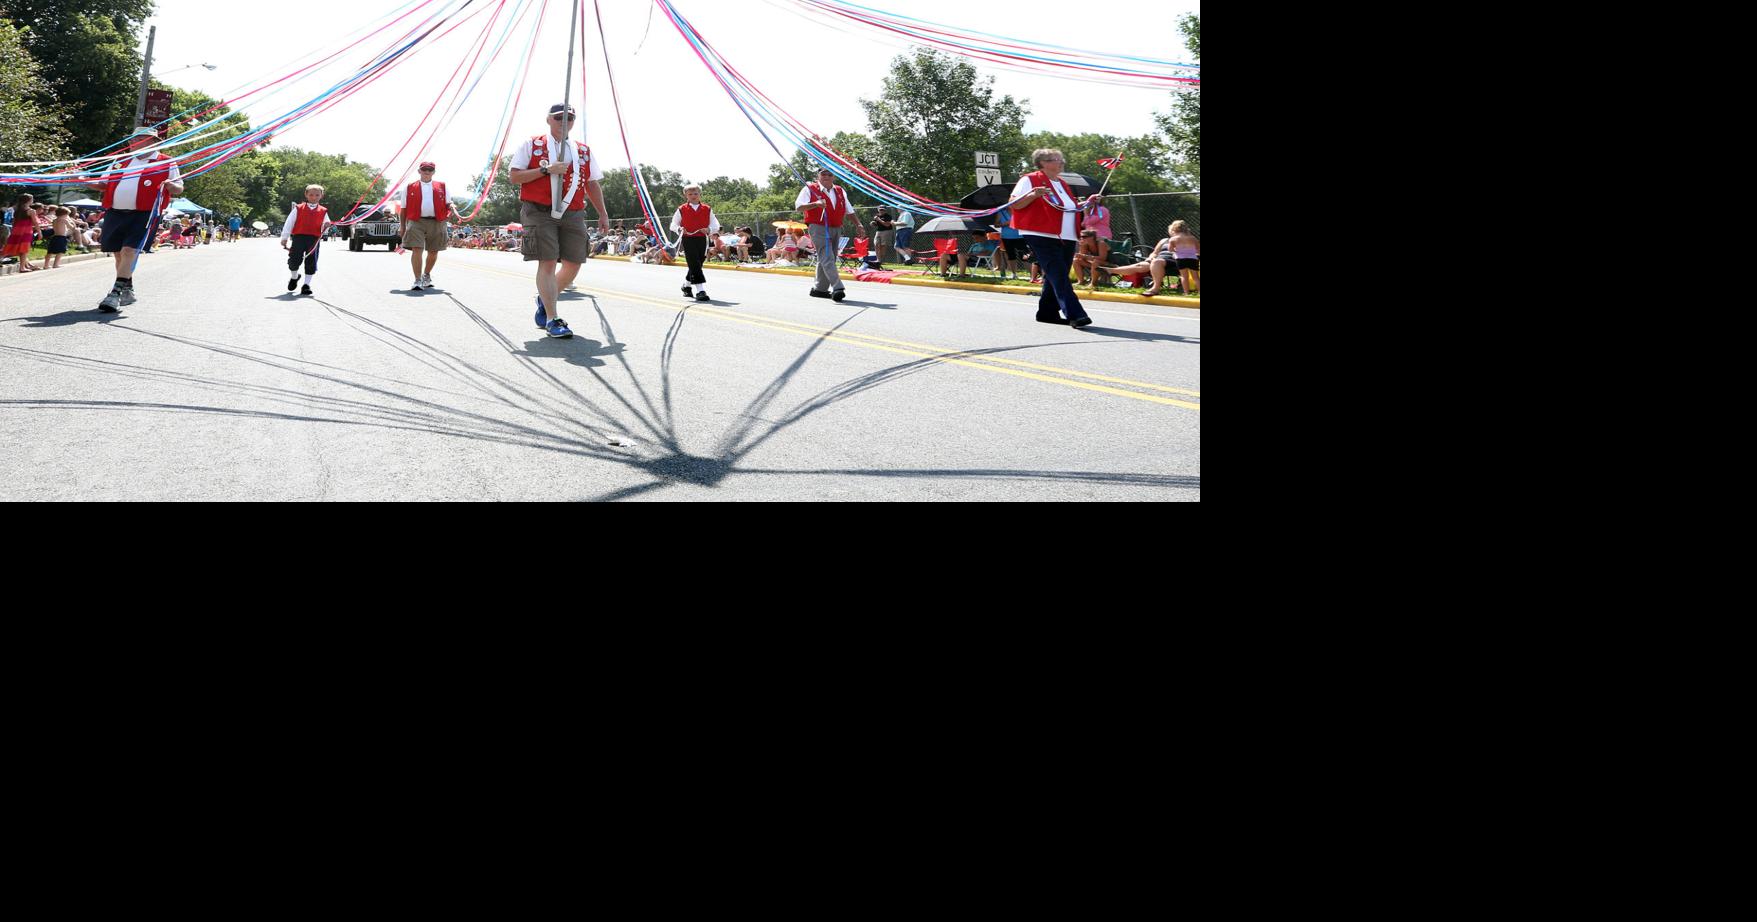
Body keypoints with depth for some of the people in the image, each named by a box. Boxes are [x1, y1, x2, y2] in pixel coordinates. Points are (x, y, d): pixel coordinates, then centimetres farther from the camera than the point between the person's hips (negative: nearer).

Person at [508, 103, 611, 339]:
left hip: (573, 214, 4)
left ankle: (545, 299, 29)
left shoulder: (584, 150, 15)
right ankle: (552, 319, -7)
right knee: (547, 262, -10)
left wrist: (603, 214, 15)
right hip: (540, 213, -4)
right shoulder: (532, 145, 4)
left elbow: (592, 185, 20)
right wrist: (546, 170, -13)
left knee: (573, 264, 3)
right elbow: (515, 176, -2)